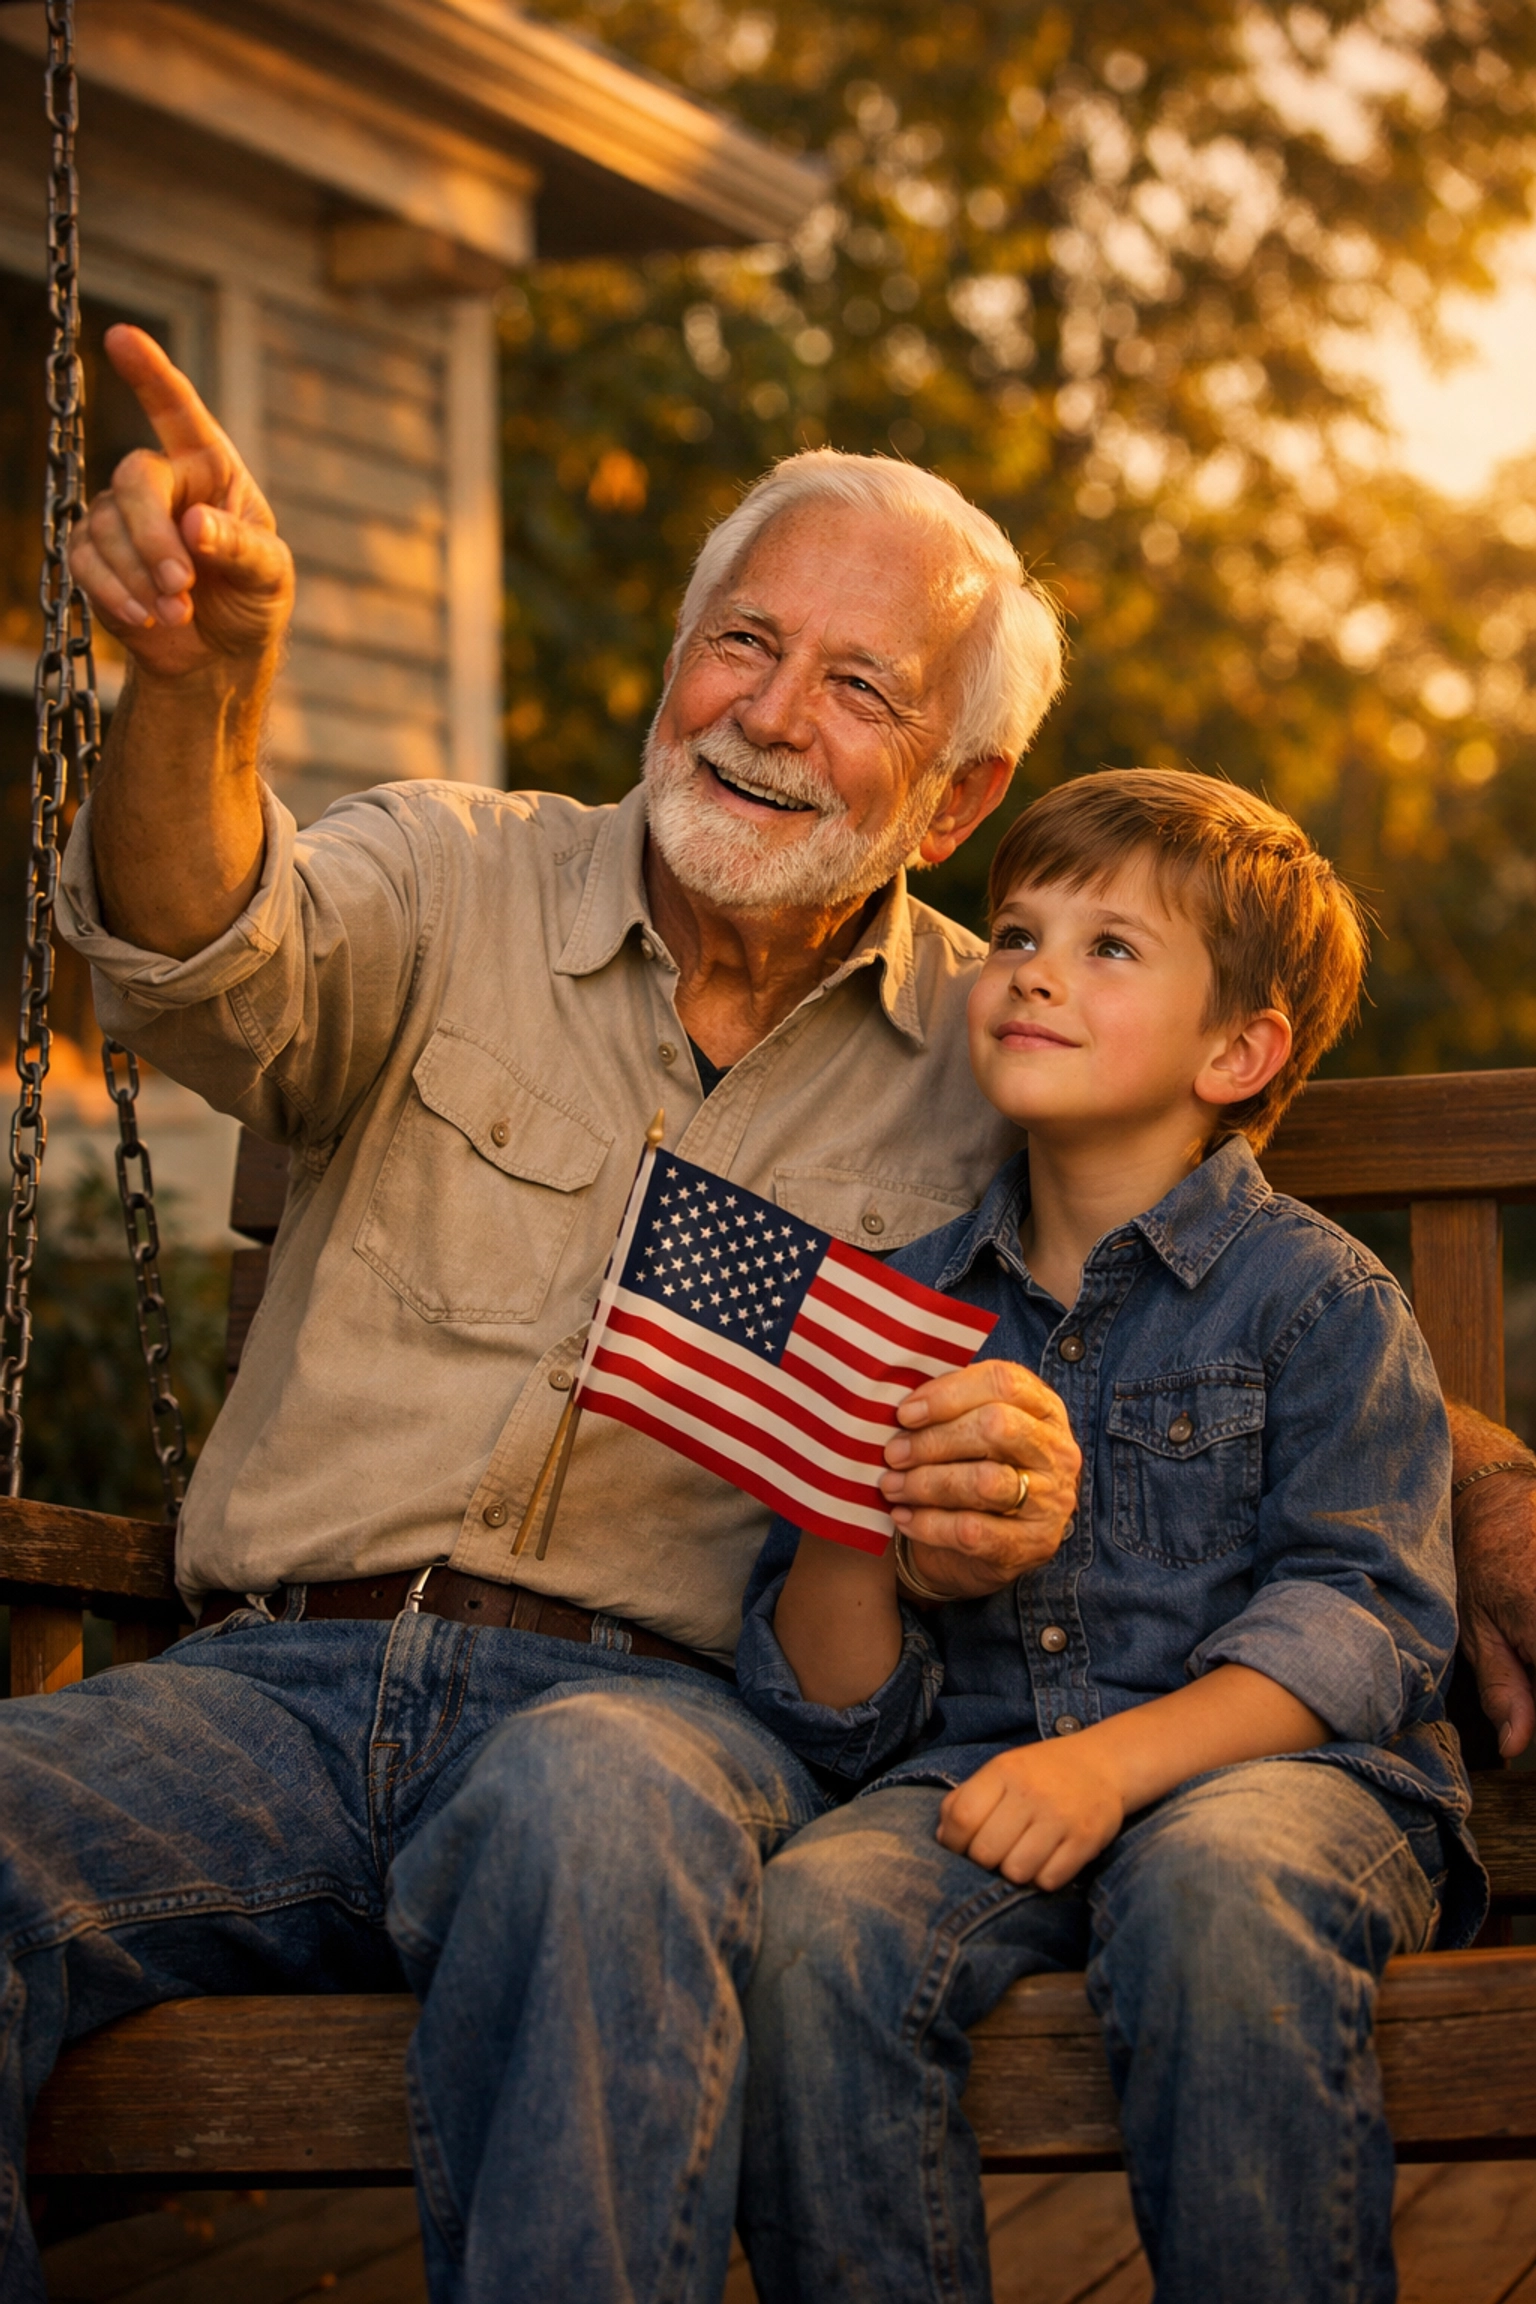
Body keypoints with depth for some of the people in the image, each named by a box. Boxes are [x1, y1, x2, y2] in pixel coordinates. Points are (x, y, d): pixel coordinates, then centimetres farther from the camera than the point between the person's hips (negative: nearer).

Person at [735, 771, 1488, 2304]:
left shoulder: (1319, 1298, 4)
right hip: (975, 1776, 3)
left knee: (1213, 1880, -37)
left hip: (1276, 1767, -3)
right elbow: (837, 1713, 13)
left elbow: (1361, 1618, -7)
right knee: (817, 1913, -29)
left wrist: (1115, 1763, -21)